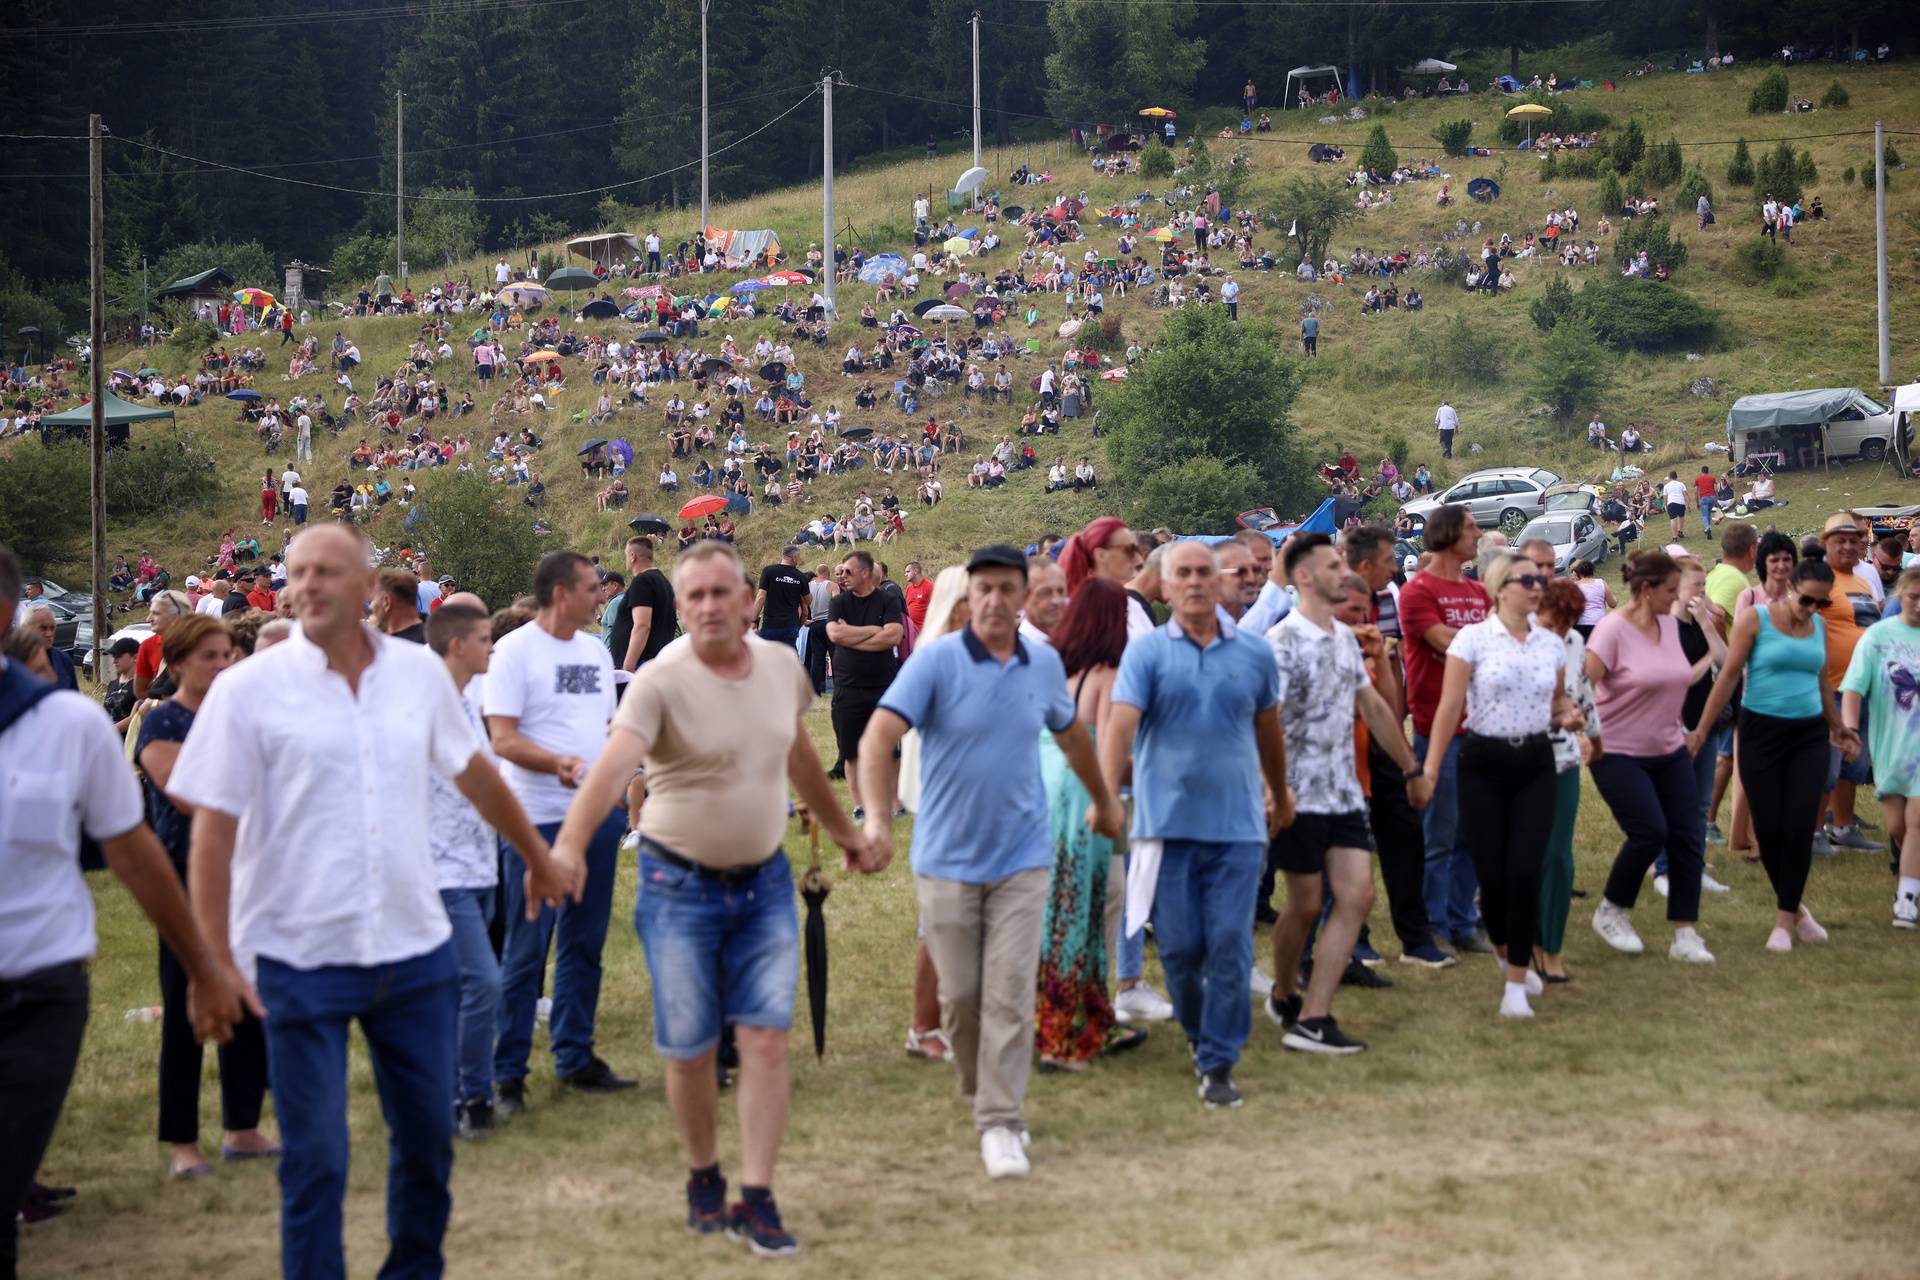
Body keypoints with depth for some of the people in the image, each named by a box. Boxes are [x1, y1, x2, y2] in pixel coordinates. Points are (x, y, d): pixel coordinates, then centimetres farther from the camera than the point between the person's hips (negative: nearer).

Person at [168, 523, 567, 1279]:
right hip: (300, 959, -3)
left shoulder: (419, 673, 2)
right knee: (315, 1157, 3)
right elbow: (212, 831, -8)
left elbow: (475, 775, 18)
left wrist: (538, 858, 28)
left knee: (427, 1136, 14)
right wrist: (216, 961, -12)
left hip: (414, 948, 4)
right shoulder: (250, 690, -8)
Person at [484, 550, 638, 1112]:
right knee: (525, 949, -3)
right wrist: (558, 763, -29)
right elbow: (503, 738, -14)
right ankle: (507, 1073, 4)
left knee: (584, 944, 12)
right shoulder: (515, 650, -8)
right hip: (537, 819, -7)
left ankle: (575, 1057, 22)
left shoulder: (596, 650, 13)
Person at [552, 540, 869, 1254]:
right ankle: (703, 1179, 28)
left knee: (766, 1039, -3)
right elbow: (612, 766, -31)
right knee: (689, 1049, 6)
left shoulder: (782, 666, 1)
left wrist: (846, 835, 26)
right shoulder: (661, 682, -16)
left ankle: (757, 1198, 3)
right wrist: (569, 844, -47)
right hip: (680, 885, -3)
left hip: (764, 881, 3)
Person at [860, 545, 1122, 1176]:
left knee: (1010, 997, -5)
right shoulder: (935, 661, -11)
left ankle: (1001, 1123, 2)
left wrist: (1103, 799, 34)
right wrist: (877, 817, -36)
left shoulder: (1045, 664, 2)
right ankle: (982, 1092, 32)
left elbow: (1071, 734, 22)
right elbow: (878, 737, -22)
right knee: (960, 995, 7)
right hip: (947, 859, -2)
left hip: (1021, 859, 2)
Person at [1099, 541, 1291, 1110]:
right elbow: (1121, 723, -13)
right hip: (1167, 822, -1)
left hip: (1237, 824, 1)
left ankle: (1218, 1064, 2)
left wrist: (1281, 798, 31)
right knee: (1180, 946, 3)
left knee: (1230, 945, -5)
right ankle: (1199, 1032, 30)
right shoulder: (1146, 651, 0)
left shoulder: (1255, 653, 7)